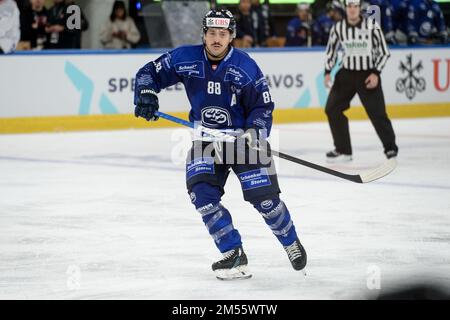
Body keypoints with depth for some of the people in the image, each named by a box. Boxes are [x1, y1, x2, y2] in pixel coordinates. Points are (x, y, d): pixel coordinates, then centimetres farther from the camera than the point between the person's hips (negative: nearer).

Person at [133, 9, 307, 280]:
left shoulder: (246, 68, -15)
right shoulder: (185, 59, -9)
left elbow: (262, 107, -9)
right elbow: (150, 72, 1)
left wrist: (256, 131, -26)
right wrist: (146, 94, -18)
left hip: (243, 136, -3)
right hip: (206, 139, 3)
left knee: (264, 197, -9)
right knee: (202, 193, -16)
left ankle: (291, 242, 19)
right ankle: (234, 255, -8)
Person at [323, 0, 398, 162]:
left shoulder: (372, 26, -12)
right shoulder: (338, 28, -4)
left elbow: (384, 52, -6)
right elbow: (331, 51, 10)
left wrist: (376, 73, -14)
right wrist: (328, 72, -1)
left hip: (368, 75, -3)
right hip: (346, 74, 3)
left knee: (377, 113, -7)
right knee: (332, 108, -4)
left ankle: (390, 148, 13)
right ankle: (343, 150, 6)